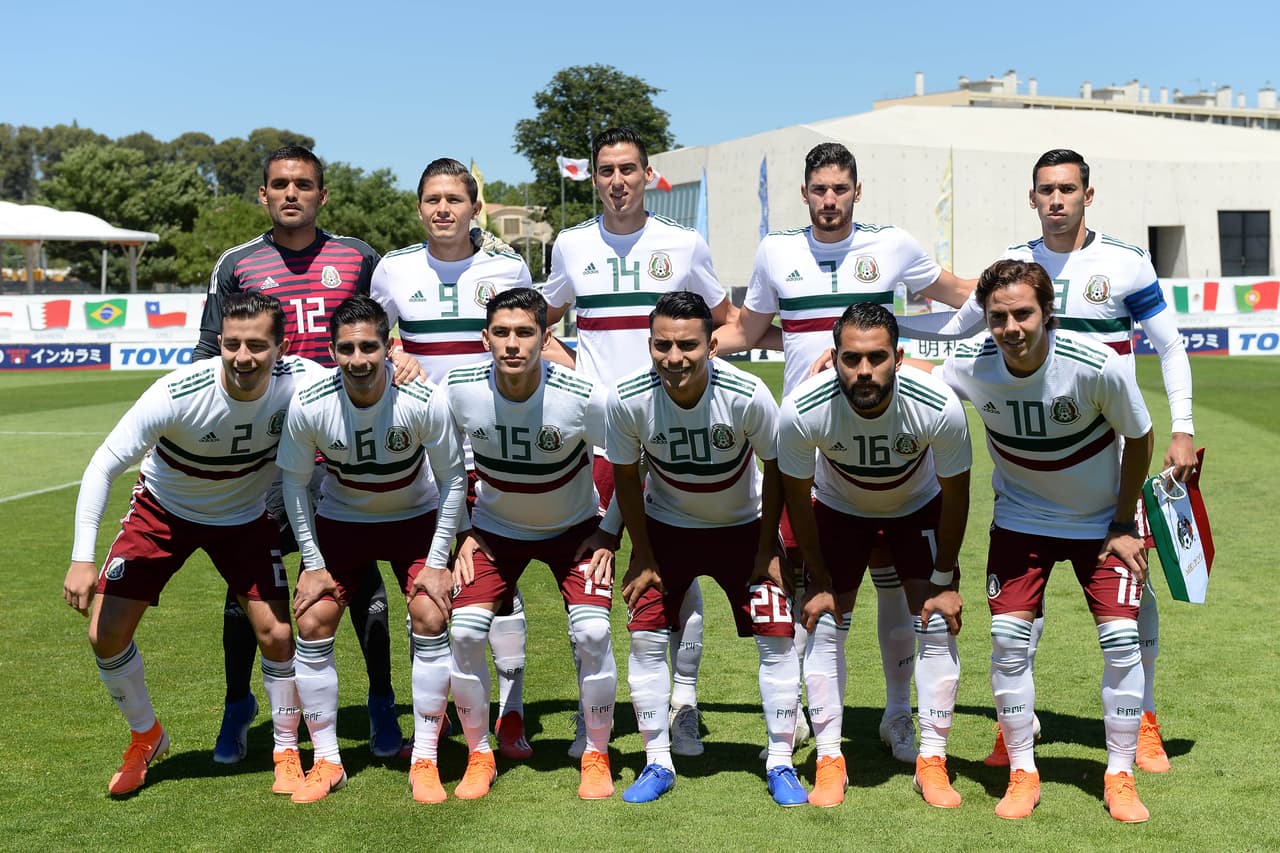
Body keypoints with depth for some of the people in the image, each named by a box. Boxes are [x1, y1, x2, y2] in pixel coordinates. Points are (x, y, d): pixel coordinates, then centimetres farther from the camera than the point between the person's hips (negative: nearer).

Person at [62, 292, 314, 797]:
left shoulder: (301, 381, -28)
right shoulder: (176, 394, -34)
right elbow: (104, 467, -27)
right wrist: (81, 559, -32)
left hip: (245, 517, 1)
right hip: (164, 509, -1)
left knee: (276, 635, -10)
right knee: (106, 635, -5)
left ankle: (287, 754, 16)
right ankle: (146, 737, 24)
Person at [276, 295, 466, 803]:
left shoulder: (421, 400, -28)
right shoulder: (308, 404, -25)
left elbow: (452, 478, -14)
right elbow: (295, 481, -8)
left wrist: (437, 563, -15)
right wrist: (313, 564, -8)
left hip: (415, 518, -1)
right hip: (341, 518, 1)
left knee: (431, 620, -16)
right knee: (312, 624, -9)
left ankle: (425, 762, -2)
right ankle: (327, 762, 6)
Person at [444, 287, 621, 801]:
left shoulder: (584, 397, -27)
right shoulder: (459, 390, -21)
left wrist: (609, 535, -11)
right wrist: (462, 534, -3)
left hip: (574, 528, -2)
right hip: (495, 527, 2)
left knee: (592, 632, -19)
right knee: (463, 631, -15)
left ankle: (596, 757, 4)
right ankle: (479, 755, 7)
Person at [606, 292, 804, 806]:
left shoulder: (748, 396, -30)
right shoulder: (627, 400, -26)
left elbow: (775, 469, -13)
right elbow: (626, 477, -9)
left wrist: (766, 551, -8)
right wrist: (642, 556, -5)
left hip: (743, 526, -1)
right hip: (667, 527, 1)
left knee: (777, 637, -6)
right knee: (646, 637, -6)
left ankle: (780, 764, 9)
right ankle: (657, 763, 10)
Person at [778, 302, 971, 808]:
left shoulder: (939, 407, -36)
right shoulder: (801, 411, -35)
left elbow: (955, 494, -16)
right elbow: (796, 496, -15)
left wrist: (945, 581, -9)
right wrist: (818, 581, -8)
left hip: (918, 507, 0)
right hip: (838, 508, 0)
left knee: (939, 626, -7)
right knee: (824, 627, -5)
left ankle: (932, 762, 5)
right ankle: (829, 762, 7)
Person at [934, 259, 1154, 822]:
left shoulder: (1100, 368, -28)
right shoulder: (969, 366, -21)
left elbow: (1138, 440, -11)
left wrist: (1124, 526, -6)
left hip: (1101, 520, -1)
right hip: (1020, 518, 2)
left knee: (1120, 639, -8)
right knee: (1008, 641, -6)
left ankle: (1120, 777, 9)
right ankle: (1022, 773, 10)